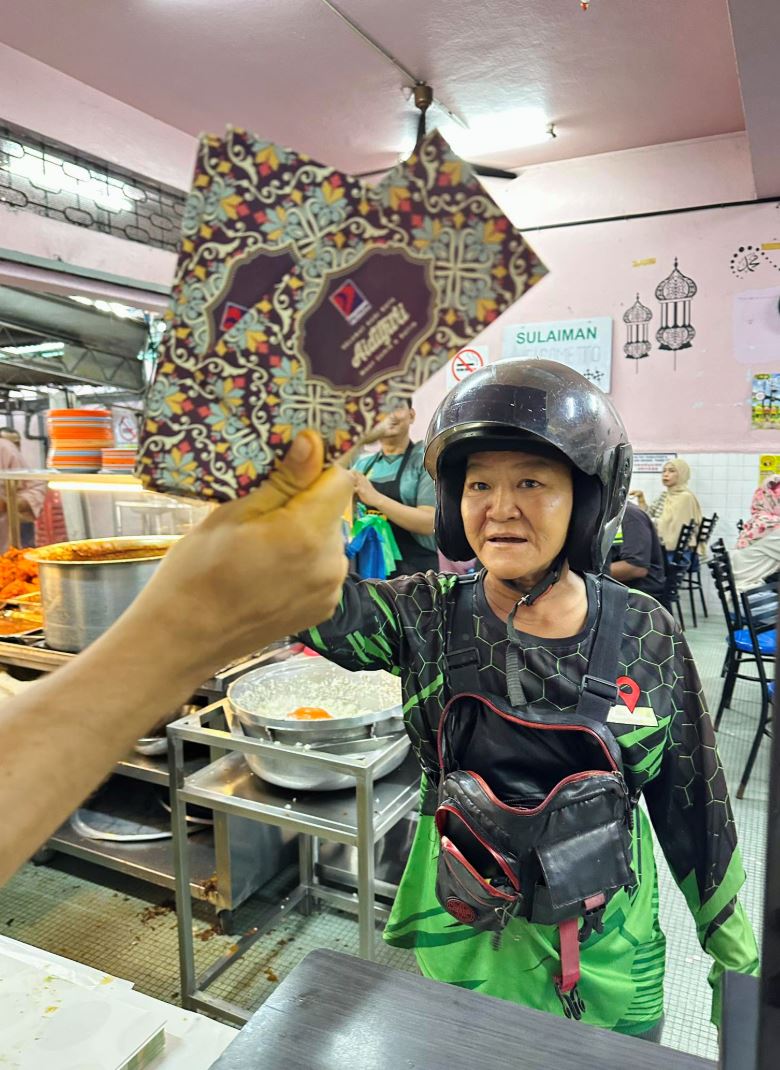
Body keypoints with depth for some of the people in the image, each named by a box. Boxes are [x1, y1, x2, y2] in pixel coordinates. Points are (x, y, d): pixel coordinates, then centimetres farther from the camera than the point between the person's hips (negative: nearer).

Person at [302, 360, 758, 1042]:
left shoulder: (648, 637, -12)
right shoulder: (429, 616, -14)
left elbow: (690, 800, -3)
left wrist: (733, 948, 5)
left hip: (611, 946, 1)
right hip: (464, 938, 0)